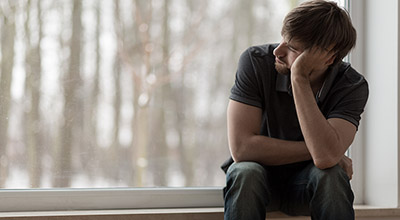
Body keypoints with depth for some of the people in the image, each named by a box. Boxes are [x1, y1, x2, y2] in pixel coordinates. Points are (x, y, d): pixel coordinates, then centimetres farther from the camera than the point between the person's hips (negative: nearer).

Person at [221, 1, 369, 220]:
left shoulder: (352, 86, -18)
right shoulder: (255, 61, -19)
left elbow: (326, 158, -36)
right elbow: (241, 147, -25)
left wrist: (299, 78, -36)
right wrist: (315, 150, -23)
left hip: (308, 185, 0)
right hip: (259, 181, 0)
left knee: (331, 175, -33)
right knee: (245, 173, -34)